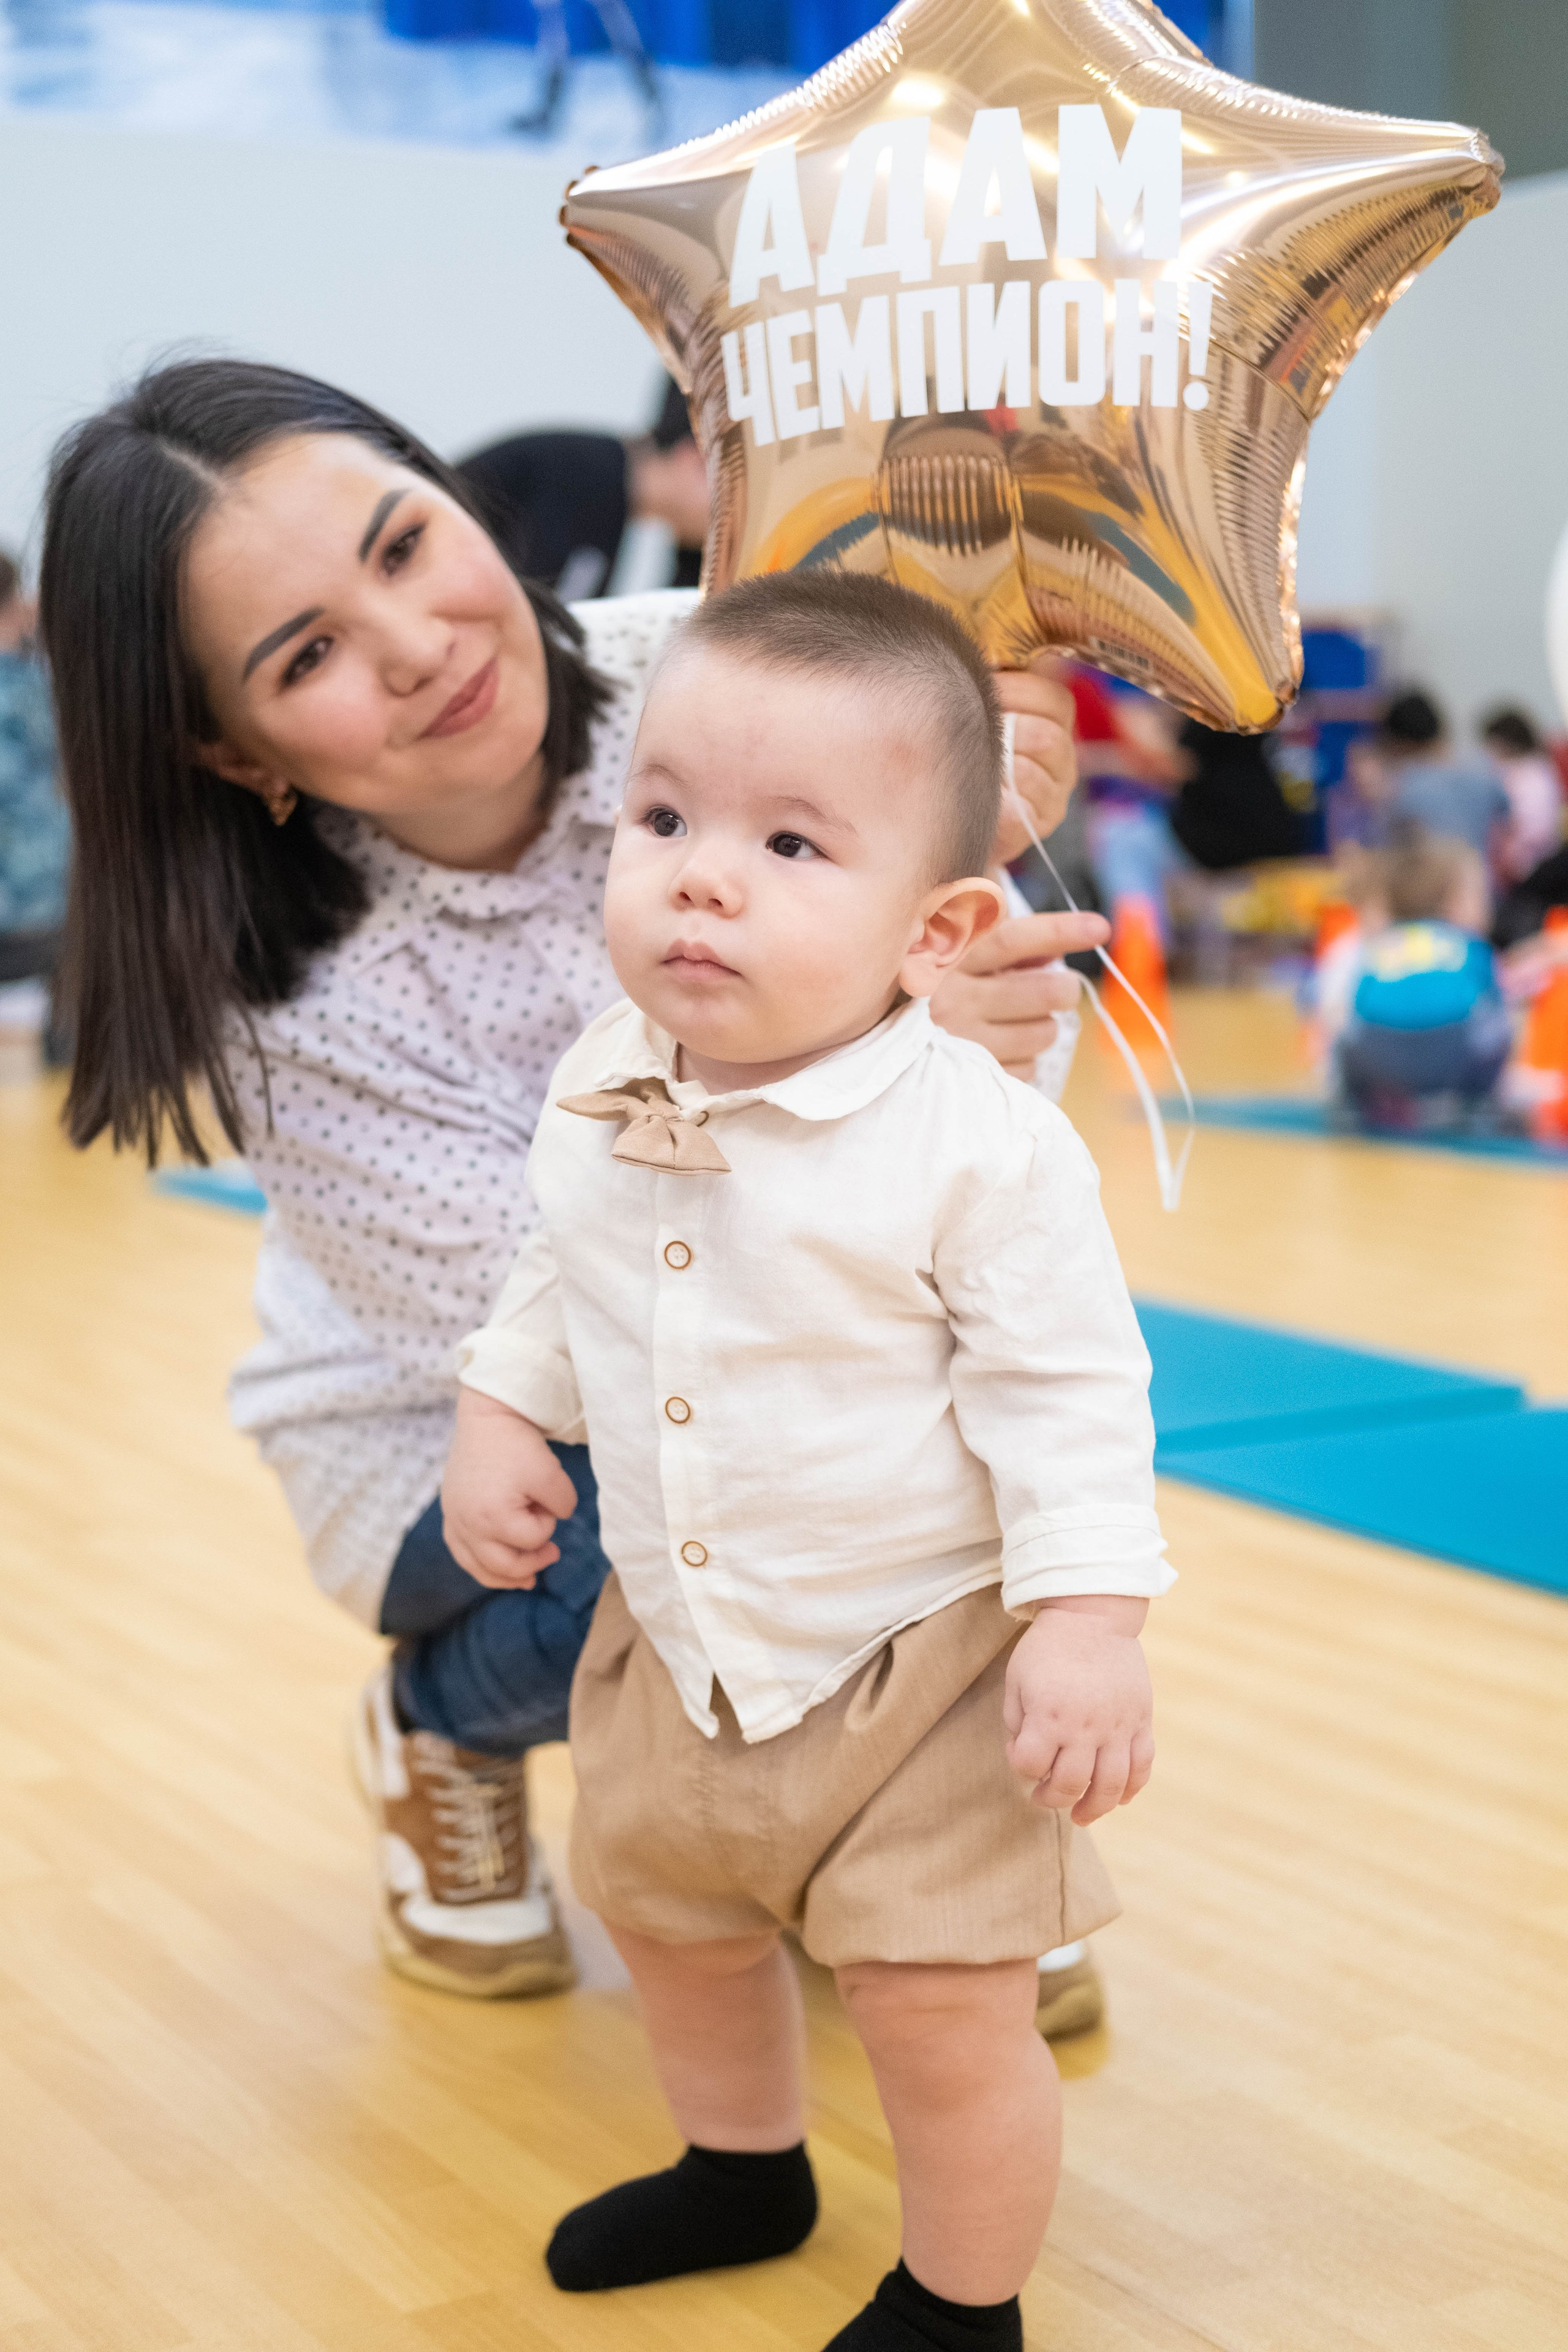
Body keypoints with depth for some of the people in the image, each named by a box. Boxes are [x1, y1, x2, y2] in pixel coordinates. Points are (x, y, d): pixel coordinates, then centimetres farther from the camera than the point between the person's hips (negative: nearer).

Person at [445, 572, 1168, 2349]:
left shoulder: (981, 1148, -24)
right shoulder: (599, 1093, -6)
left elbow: (1065, 1390, -19)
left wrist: (1087, 1620, -23)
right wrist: (501, 1412, 1)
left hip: (923, 1659, -6)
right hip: (678, 1641, 6)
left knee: (944, 2012, 2)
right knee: (666, 1917, 26)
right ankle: (744, 2171, 55)